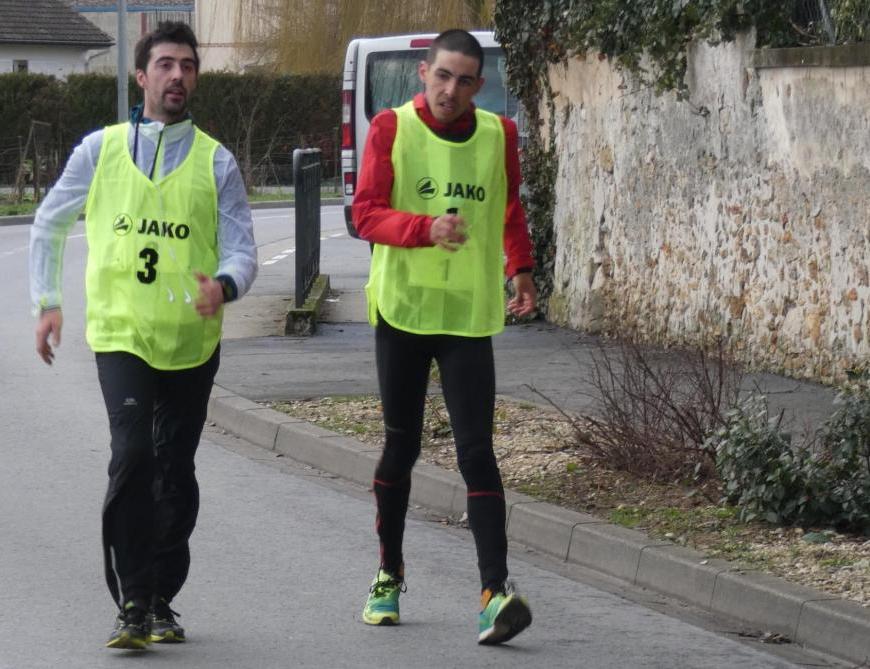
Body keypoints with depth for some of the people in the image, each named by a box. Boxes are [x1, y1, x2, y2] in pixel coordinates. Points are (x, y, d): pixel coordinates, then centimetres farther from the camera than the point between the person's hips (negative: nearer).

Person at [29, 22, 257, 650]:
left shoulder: (216, 161, 4)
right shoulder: (100, 150, 5)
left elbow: (243, 251, -1)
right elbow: (48, 225, 17)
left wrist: (224, 285, -22)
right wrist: (48, 302, 11)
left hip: (192, 340, 2)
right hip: (121, 334, -2)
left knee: (176, 472, 8)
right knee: (133, 456, -18)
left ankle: (162, 601, 21)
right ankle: (132, 603, -15)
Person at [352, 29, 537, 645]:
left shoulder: (498, 134, 4)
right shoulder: (393, 128, -4)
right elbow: (366, 213, -12)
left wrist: (521, 268, 16)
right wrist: (426, 228, -27)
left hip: (469, 316, 1)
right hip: (402, 310, -1)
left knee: (476, 452, -9)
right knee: (401, 446, 9)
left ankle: (495, 592, -16)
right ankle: (389, 575, 27)